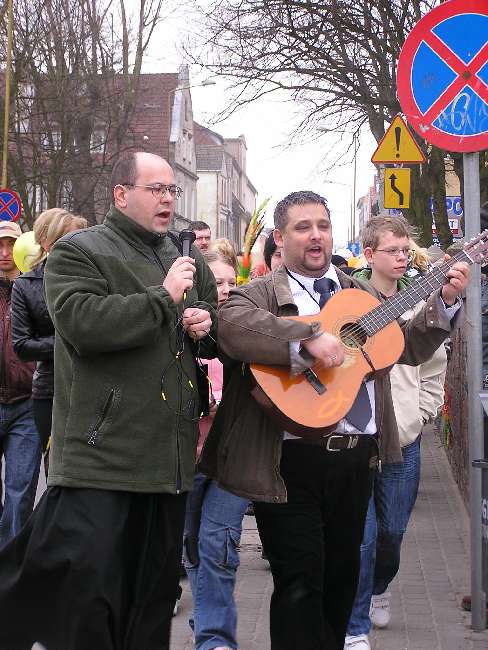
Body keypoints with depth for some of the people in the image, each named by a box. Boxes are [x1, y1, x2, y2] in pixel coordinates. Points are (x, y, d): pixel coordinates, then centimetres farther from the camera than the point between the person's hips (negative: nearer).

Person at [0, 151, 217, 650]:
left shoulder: (187, 259, 18)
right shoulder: (78, 251, -4)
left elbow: (218, 337, 28)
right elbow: (82, 322, -22)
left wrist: (205, 325, 4)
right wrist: (164, 298, -17)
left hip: (169, 456, 7)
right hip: (101, 455, -7)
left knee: (155, 593, 15)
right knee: (85, 592, -7)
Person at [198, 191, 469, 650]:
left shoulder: (362, 295, 17)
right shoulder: (258, 295, -2)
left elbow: (410, 347, 20)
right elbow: (231, 325, -25)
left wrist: (445, 300, 7)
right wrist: (310, 338, -31)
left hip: (357, 457, 6)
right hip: (292, 460, -6)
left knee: (342, 577, 17)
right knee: (301, 584, -4)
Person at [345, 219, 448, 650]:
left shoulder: (421, 303, 8)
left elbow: (434, 368, 15)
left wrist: (419, 415, 6)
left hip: (404, 439, 4)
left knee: (393, 531, 12)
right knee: (361, 534, -6)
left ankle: (378, 588, 43)